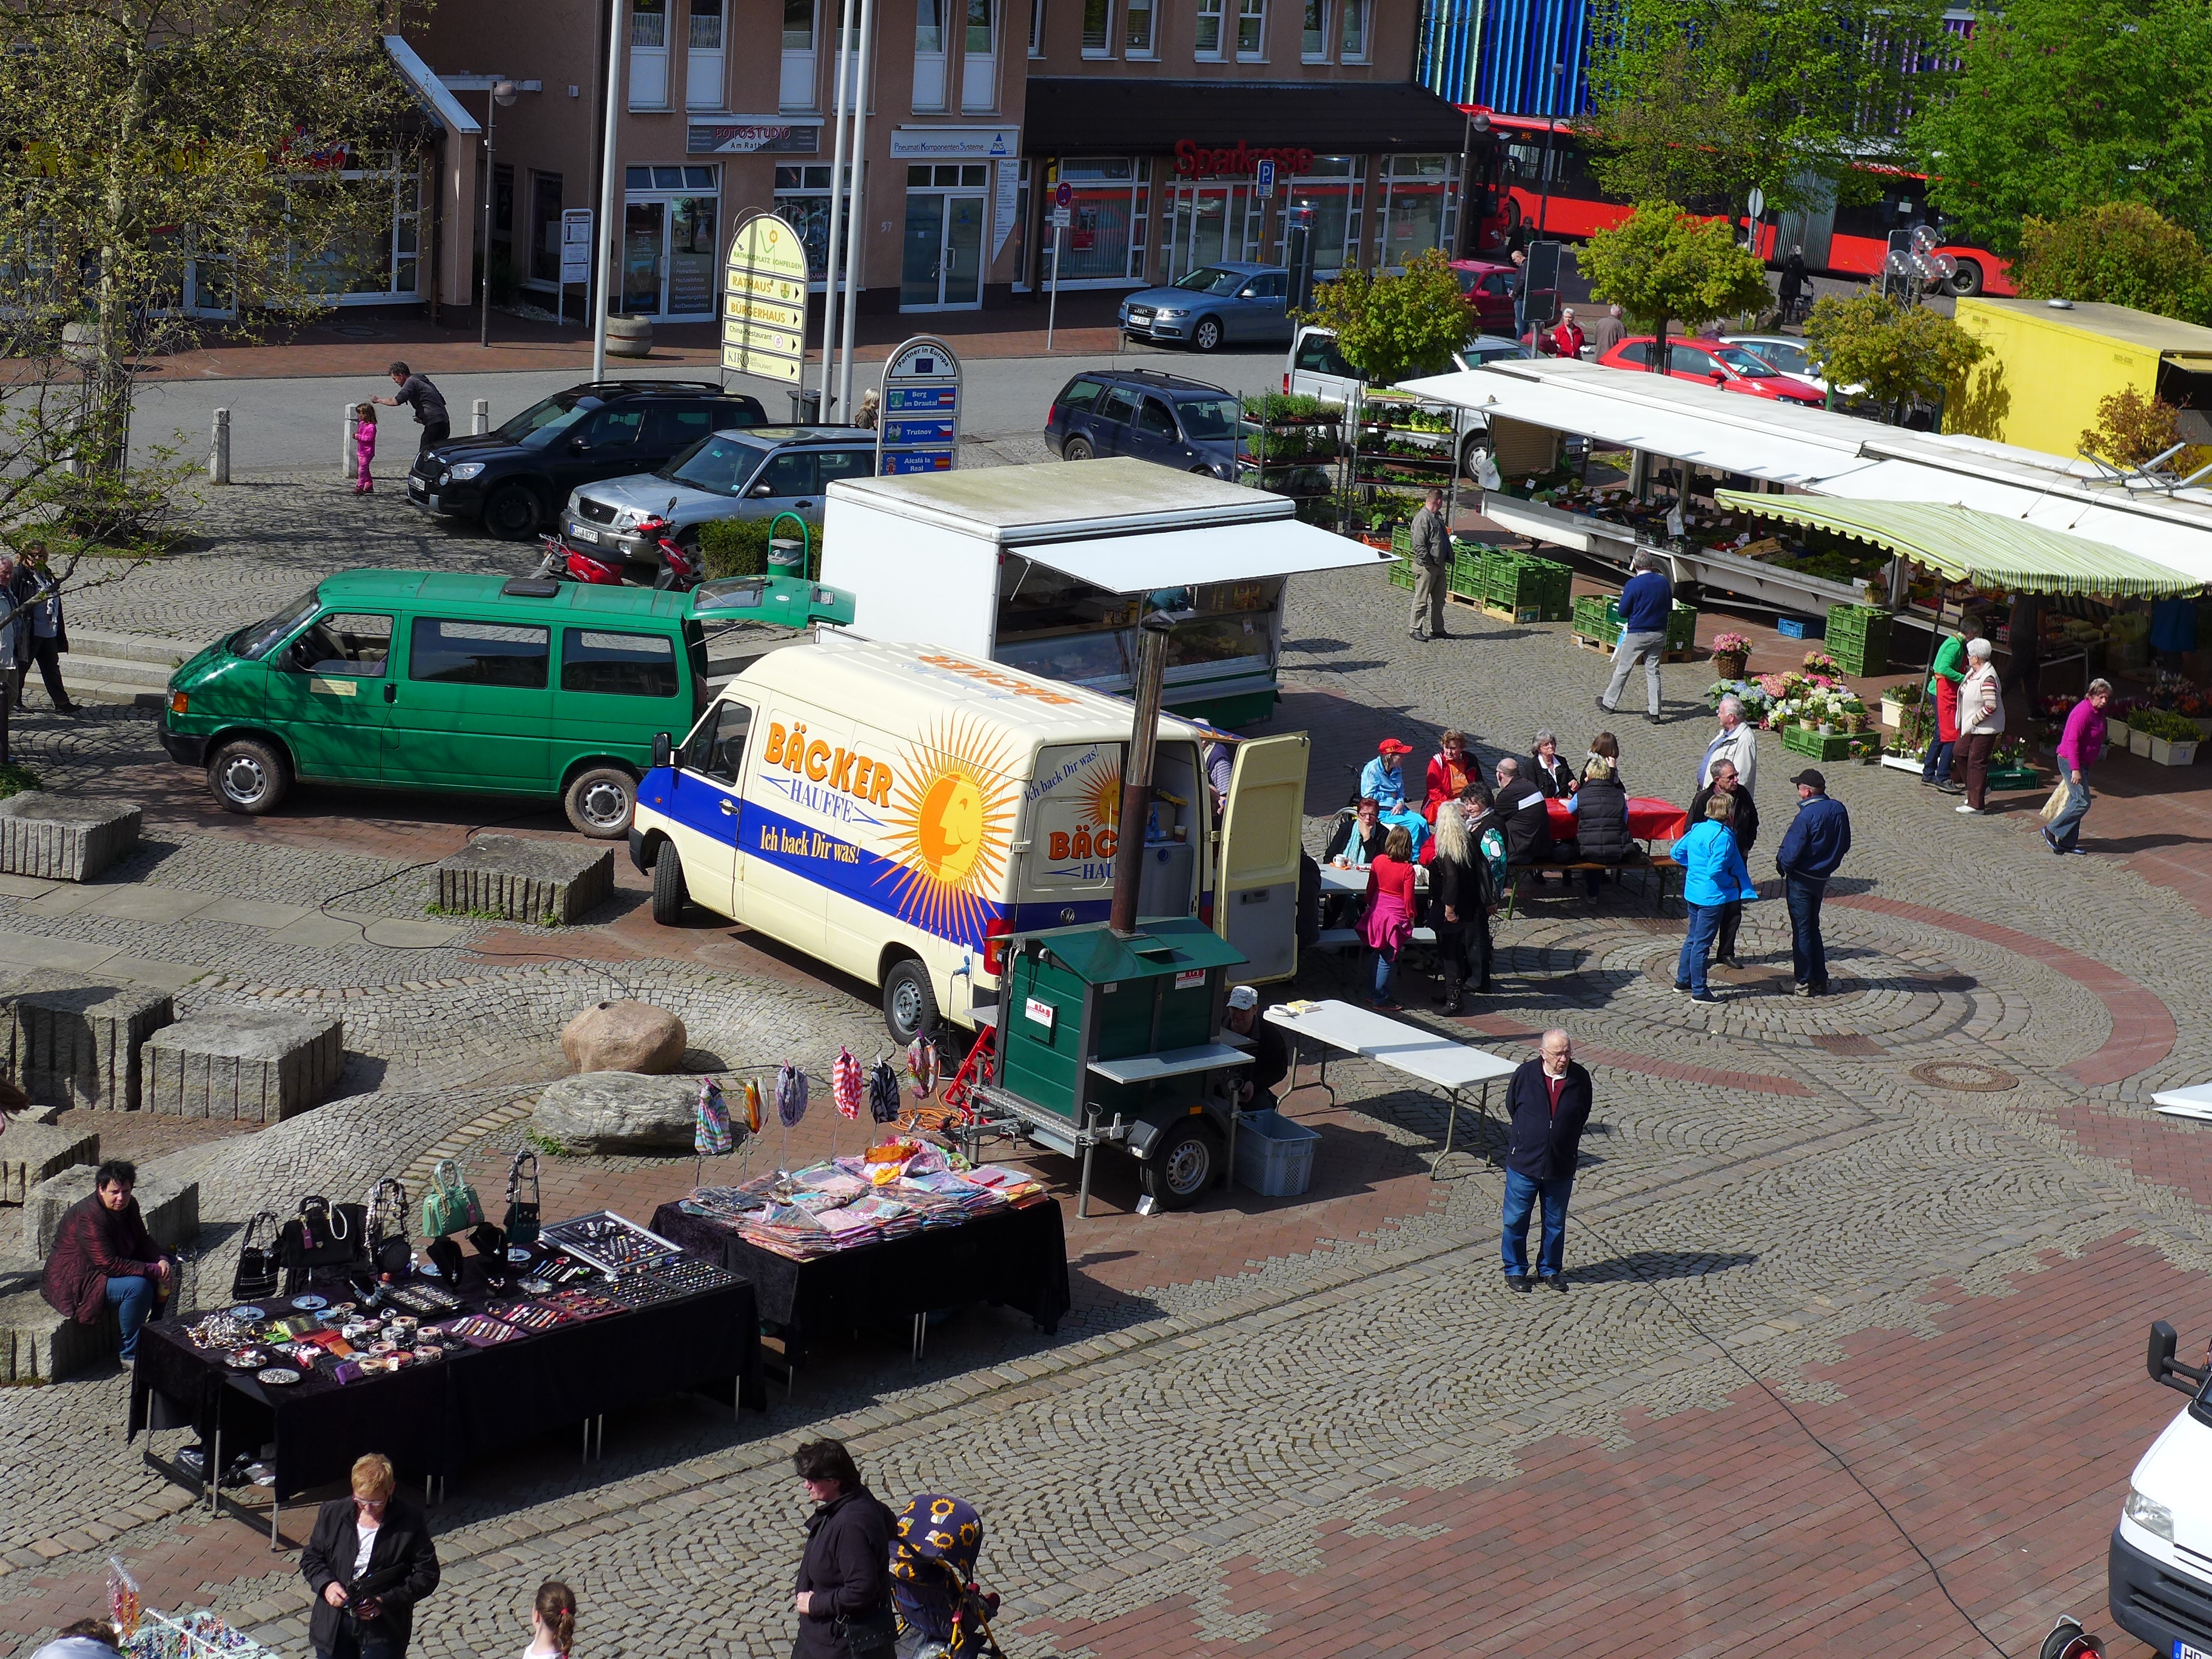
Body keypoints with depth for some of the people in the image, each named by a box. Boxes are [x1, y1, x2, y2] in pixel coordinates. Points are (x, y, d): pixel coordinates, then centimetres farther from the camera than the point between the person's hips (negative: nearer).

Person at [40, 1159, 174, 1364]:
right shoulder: (89, 1216, -29)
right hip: (77, 1282, -10)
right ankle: (131, 1354, -17)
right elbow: (108, 1264, -33)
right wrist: (154, 1270, -32)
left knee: (169, 1265, 4)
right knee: (138, 1286, -32)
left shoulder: (129, 1206, 0)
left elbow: (143, 1241, 9)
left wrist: (161, 1260, -14)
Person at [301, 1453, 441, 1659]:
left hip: (383, 1629, -3)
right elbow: (311, 1558, 7)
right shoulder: (332, 1513, -5)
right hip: (333, 1625, 3)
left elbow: (427, 1575, -9)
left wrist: (386, 1601, -20)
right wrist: (326, 1584, -15)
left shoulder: (410, 1522, -13)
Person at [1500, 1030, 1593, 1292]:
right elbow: (1511, 1108, 6)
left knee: (1555, 1222, 15)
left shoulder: (1580, 1079, -9)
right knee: (1516, 1220, 9)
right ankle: (1515, 1270, 25)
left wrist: (1567, 1142, 10)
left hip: (1561, 1167, 1)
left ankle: (1550, 1269, 33)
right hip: (1524, 1162, -1)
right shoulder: (1525, 1074, -12)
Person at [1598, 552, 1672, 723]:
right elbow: (1669, 609, 11)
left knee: (1622, 669, 10)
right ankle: (1654, 712, 6)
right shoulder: (1664, 582, 0)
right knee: (1653, 672, 8)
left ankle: (1610, 703, 22)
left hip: (1637, 633, -4)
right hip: (1659, 634, 4)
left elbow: (1623, 612, -10)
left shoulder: (1633, 584, -14)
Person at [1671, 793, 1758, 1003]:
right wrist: (1733, 881, -10)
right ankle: (1699, 991, 6)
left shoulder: (1698, 829, 3)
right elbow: (1715, 872, -26)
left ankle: (1683, 980, 30)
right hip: (1712, 897, -8)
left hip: (1693, 893, 8)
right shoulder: (1723, 837, -21)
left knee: (1693, 937, 21)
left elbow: (1677, 853, 12)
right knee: (1702, 943, -1)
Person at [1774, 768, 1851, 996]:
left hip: (1801, 879, -7)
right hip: (1822, 878, 7)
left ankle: (1805, 982, 6)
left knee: (1801, 930, 2)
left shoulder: (1806, 816, -24)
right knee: (1813, 927, 18)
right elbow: (1845, 844, 8)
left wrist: (1781, 860, -2)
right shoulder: (1839, 810, -2)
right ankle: (1820, 980, 20)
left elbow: (1791, 853, -22)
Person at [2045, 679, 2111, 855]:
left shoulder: (2098, 712, 11)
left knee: (2076, 802, 10)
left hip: (2082, 763, 10)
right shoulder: (2083, 712, -21)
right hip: (2070, 761, -10)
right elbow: (2072, 741, -25)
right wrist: (2075, 770, -28)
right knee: (2082, 802, -11)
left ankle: (2067, 843, 14)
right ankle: (2051, 831, -2)